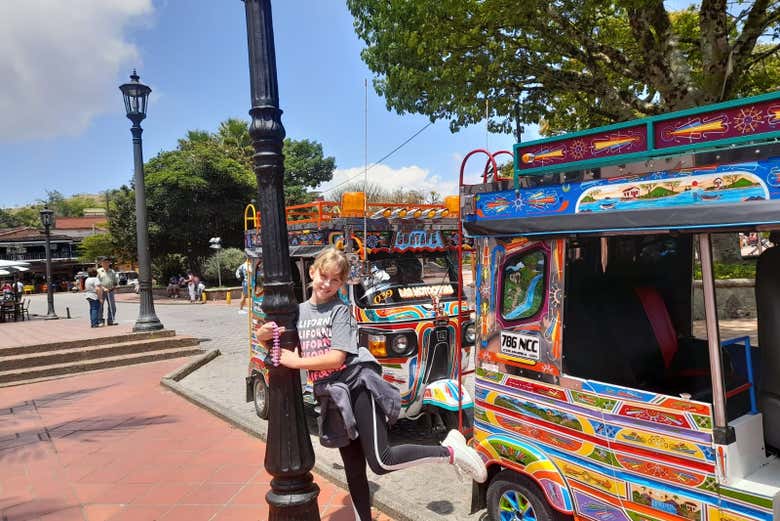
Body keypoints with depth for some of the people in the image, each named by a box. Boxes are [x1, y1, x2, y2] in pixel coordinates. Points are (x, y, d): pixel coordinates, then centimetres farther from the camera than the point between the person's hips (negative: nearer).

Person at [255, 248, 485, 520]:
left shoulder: (340, 311, -7)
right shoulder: (299, 312, 11)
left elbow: (336, 357, -16)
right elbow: (277, 348, 16)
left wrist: (297, 362, -12)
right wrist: (264, 335, -6)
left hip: (359, 385, -6)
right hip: (333, 397, 6)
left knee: (380, 462, -14)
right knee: (353, 471, 12)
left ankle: (449, 450, 2)